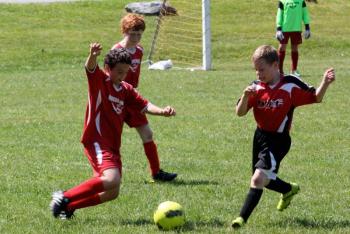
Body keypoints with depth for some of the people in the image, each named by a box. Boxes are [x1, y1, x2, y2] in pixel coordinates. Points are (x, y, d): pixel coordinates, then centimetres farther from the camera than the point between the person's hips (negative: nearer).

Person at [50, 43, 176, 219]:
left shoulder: (126, 90, 15)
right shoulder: (99, 80, -4)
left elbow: (144, 105, 10)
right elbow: (90, 68, -25)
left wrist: (162, 111, -11)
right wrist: (93, 56, -48)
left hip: (113, 146, 8)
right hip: (97, 141, -8)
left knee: (112, 194, 9)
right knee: (111, 180, -29)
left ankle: (69, 206, 22)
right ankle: (64, 198, -21)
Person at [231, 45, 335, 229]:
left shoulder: (290, 85, -12)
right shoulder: (256, 88, -3)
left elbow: (315, 98, -3)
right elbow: (240, 113, -7)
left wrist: (325, 82, -22)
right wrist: (246, 96, -26)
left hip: (278, 140, -6)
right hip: (260, 136, 6)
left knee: (258, 178, -20)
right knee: (263, 180, 19)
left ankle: (242, 218, -13)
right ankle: (289, 189, 48)